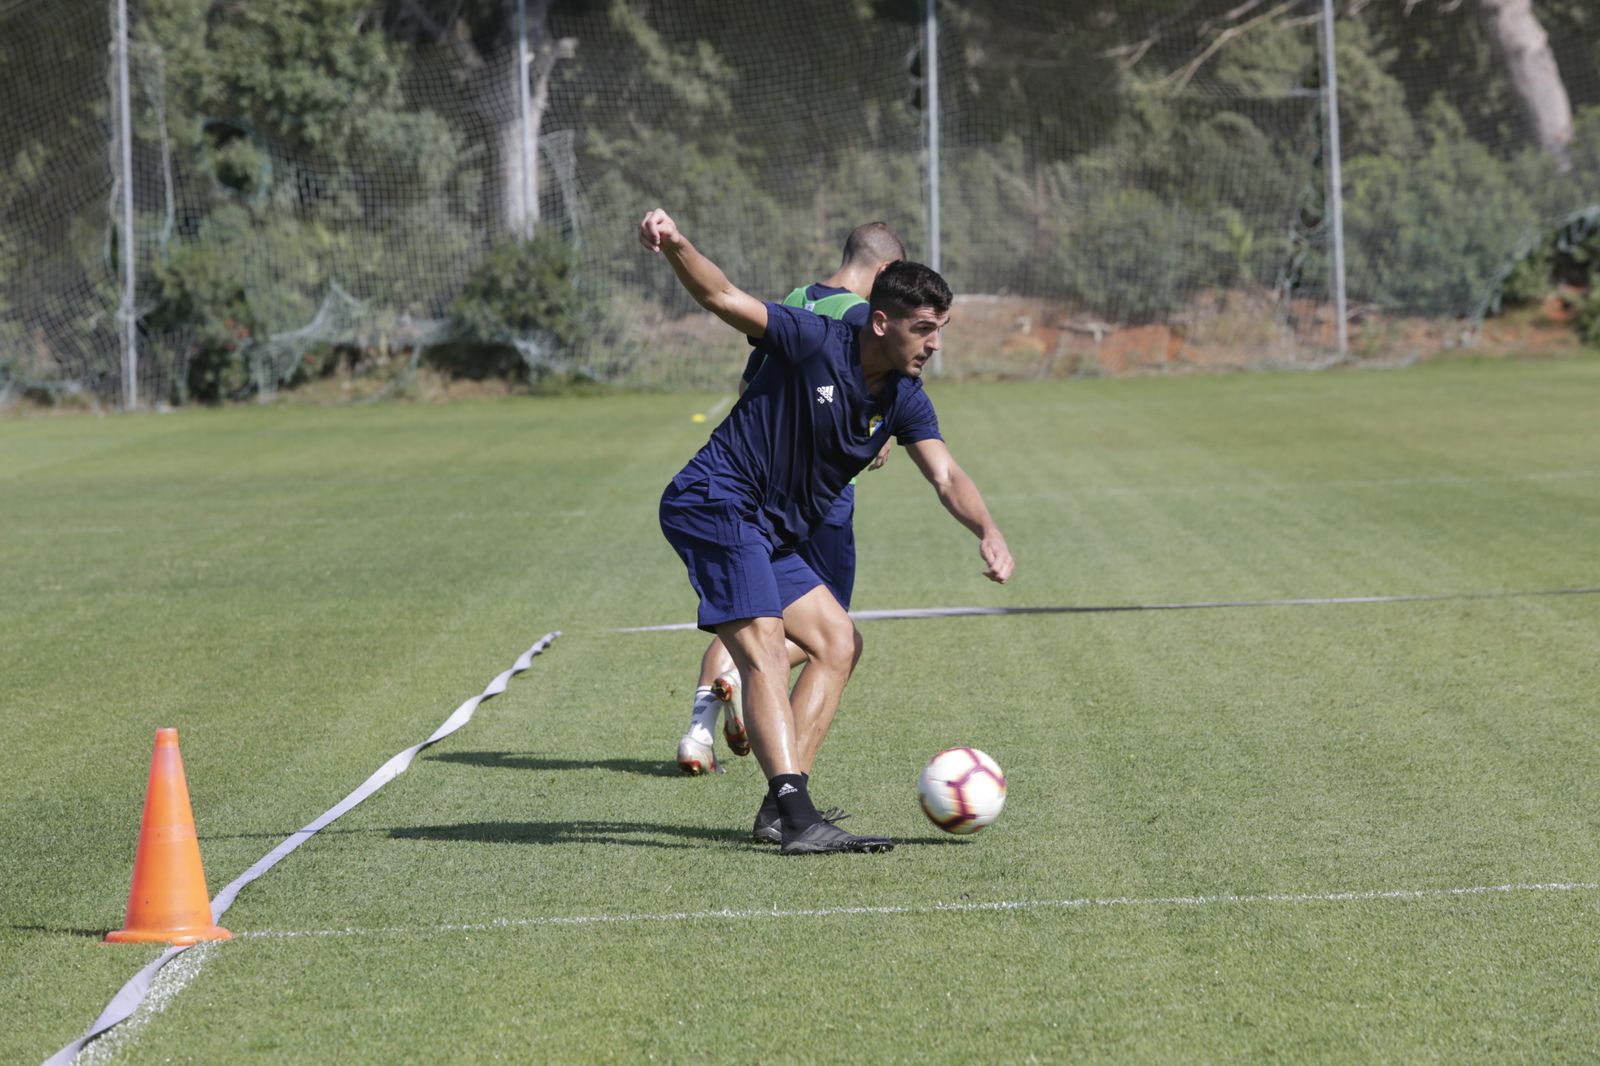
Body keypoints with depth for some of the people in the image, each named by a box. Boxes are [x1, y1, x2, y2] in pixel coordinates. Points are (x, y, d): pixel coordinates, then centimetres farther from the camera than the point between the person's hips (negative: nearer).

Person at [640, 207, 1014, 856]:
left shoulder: (904, 401, 5)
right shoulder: (813, 342, -15)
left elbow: (946, 477, -4)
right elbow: (723, 298, -21)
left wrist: (987, 531, -24)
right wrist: (675, 248, -41)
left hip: (770, 535, 9)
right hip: (713, 504, -9)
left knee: (838, 643, 9)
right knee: (763, 648, -21)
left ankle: (785, 803, 6)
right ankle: (797, 819, -32)